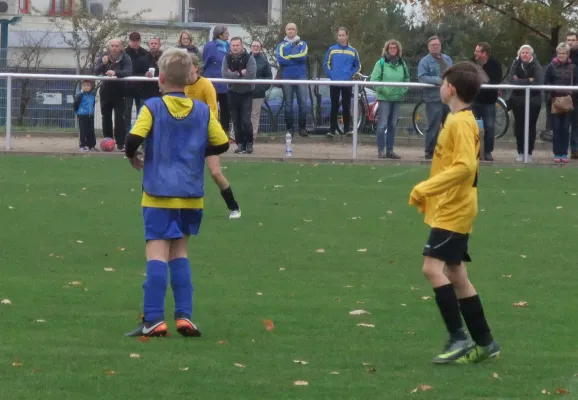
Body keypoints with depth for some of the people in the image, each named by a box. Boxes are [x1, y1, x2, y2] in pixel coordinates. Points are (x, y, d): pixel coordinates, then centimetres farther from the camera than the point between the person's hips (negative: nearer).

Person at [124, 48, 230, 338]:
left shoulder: (152, 107, -6)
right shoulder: (203, 111, 5)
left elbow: (134, 138, -17)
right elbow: (222, 144, 6)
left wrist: (132, 156, 4)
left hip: (159, 194, -4)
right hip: (191, 195, 4)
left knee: (157, 254, -6)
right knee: (179, 253, 16)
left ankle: (154, 320, -13)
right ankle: (184, 316, 9)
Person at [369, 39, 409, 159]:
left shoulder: (402, 64, 11)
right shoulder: (381, 63, -2)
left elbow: (407, 79, 19)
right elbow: (374, 79, -6)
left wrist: (403, 90, 3)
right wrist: (383, 90, -15)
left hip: (397, 98, 5)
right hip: (384, 98, -5)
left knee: (393, 125, 8)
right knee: (383, 124, -7)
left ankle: (390, 150, 13)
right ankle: (381, 150, -2)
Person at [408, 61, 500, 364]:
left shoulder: (461, 122, -16)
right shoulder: (458, 120, 14)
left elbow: (464, 166, -26)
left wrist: (426, 188, -24)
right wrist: (429, 194, 17)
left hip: (453, 211, -10)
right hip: (451, 210, 10)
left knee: (433, 267, -16)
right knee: (455, 275, 12)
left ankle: (458, 338, -15)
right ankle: (484, 342, 16)